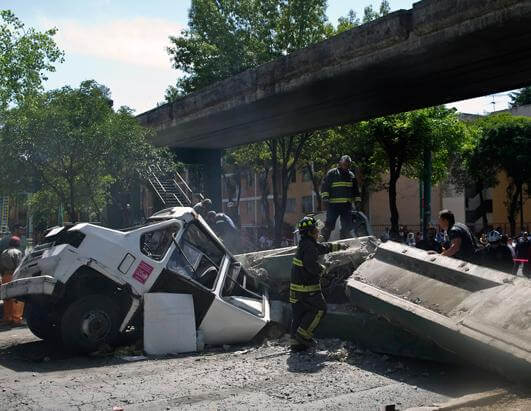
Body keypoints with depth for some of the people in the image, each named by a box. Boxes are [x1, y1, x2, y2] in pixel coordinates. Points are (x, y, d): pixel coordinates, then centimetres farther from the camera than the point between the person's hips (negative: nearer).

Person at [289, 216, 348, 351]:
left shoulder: (304, 244, 15)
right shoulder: (309, 246, -17)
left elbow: (323, 247, 31)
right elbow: (311, 265, -27)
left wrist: (338, 246, 42)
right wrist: (322, 269, -6)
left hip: (295, 286, 9)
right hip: (307, 288, -9)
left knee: (298, 313, 12)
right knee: (320, 308, 5)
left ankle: (296, 342, 15)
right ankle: (303, 334, 2)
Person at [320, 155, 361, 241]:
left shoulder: (351, 175, 18)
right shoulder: (332, 173, 3)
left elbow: (355, 190, 25)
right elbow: (325, 186, -2)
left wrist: (357, 201, 16)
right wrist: (325, 197, -15)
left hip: (347, 205, 5)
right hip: (333, 204, -5)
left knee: (347, 226, 4)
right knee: (330, 225, -10)